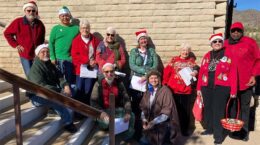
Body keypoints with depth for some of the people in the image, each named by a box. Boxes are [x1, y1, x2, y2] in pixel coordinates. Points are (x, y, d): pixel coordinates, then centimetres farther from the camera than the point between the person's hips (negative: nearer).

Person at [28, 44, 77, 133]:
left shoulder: (50, 65, 8)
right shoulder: (35, 69, -18)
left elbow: (59, 78, 2)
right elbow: (42, 87, -29)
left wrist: (66, 86, -21)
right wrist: (61, 92, -35)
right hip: (37, 97, -8)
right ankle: (67, 123, -25)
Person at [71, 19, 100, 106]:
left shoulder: (95, 40, 11)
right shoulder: (76, 40, 4)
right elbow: (75, 55, -6)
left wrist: (96, 61, -9)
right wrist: (87, 61, -14)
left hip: (92, 69, 2)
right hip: (80, 69, -1)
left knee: (88, 90, 4)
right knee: (79, 90, 0)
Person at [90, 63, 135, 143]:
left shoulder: (119, 83, 1)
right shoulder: (98, 84, -5)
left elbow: (126, 99, -3)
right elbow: (93, 101, -8)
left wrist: (128, 112, -21)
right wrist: (101, 112, -27)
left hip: (117, 109, 3)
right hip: (104, 110, -3)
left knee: (131, 116, -16)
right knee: (106, 121, -34)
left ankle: (125, 136, 8)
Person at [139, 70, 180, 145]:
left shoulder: (165, 91, -12)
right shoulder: (148, 92, 7)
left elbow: (166, 111, -16)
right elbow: (143, 107, 7)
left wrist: (153, 122, -21)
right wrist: (144, 120, -11)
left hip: (163, 124, -5)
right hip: (150, 123, 6)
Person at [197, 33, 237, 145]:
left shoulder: (228, 54, -1)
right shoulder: (207, 55, 12)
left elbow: (233, 73, -6)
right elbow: (201, 72, 10)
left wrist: (233, 90, -10)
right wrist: (199, 87, 8)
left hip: (221, 87, -4)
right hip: (206, 87, 5)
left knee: (218, 111, -2)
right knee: (208, 109, 12)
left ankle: (218, 135, 9)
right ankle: (209, 129, 30)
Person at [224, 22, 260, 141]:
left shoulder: (250, 42, -2)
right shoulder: (225, 44, 5)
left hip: (246, 82, -2)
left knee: (244, 107, 9)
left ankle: (244, 131, 20)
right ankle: (233, 130, 21)